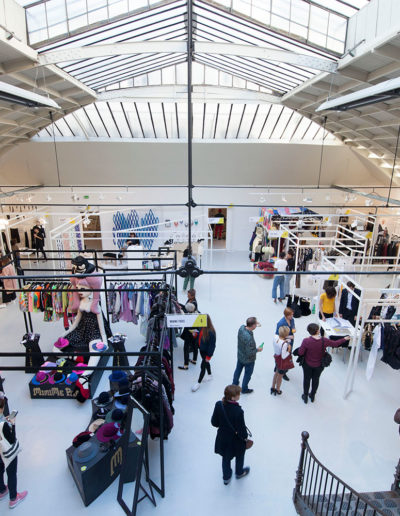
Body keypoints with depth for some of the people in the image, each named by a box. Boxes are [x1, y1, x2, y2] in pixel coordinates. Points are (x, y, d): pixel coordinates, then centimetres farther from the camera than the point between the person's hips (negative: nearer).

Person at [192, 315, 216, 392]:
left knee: (203, 366, 5)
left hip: (207, 352, -7)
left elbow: (212, 345, -24)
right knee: (206, 363, 27)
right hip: (201, 350, 7)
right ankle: (210, 375, 52)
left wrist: (209, 356, -18)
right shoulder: (202, 328, -11)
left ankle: (198, 383, 22)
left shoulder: (211, 332, -32)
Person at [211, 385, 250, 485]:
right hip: (236, 440, -3)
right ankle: (239, 473, 55)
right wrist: (245, 437, -5)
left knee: (225, 458, 28)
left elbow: (214, 422, -11)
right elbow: (241, 429, -26)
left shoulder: (219, 405, -23)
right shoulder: (238, 411, -37)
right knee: (239, 456, 30)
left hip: (223, 438, 3)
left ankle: (226, 477, 49)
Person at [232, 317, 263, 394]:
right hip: (248, 360, -6)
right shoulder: (249, 338, -41)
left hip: (240, 355, 7)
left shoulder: (241, 328, -20)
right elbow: (249, 353, -32)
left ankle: (234, 383, 51)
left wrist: (256, 324, -3)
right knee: (247, 374, 20)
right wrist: (257, 350, -15)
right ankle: (244, 389, 42)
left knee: (238, 370, 29)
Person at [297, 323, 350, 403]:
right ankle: (312, 396, 45)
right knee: (316, 379, 24)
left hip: (307, 364, -1)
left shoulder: (306, 341, -29)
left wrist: (302, 347, -2)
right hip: (319, 365, 2)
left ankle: (305, 396, 39)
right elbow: (335, 343, -6)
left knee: (307, 379, 20)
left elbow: (300, 353, -22)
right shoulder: (324, 341, -24)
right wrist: (345, 339, 11)